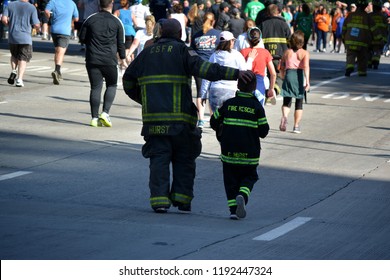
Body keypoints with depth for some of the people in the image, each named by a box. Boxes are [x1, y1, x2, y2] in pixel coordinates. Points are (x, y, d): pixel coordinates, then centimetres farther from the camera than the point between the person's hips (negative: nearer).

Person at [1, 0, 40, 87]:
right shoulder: (32, 8, -4)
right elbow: (36, 25, -7)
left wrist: (9, 25, 13)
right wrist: (38, 27, 16)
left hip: (12, 37, 2)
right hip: (25, 38, -2)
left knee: (14, 56, 24)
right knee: (23, 59, 5)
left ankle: (14, 71, 0)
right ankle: (19, 79, -9)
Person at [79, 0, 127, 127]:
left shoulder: (90, 19, 2)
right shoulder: (116, 22, -1)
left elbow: (82, 38, 6)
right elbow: (121, 43, 1)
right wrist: (123, 59, 13)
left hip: (92, 60, 2)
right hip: (109, 60, -2)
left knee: (95, 87, 4)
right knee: (111, 86, 13)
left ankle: (94, 118, 1)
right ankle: (105, 112, -3)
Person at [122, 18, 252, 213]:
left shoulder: (147, 53, 14)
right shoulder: (181, 51, 0)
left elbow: (128, 81, 19)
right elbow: (203, 69, -16)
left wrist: (144, 100, 32)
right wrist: (234, 73, -22)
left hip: (153, 117, 3)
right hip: (179, 117, -3)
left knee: (159, 159, 4)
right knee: (184, 159, 10)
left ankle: (159, 199, -7)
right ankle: (181, 198, 4)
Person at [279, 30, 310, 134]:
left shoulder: (287, 52, 7)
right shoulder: (305, 53, -1)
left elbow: (282, 68, 9)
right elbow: (306, 67, -15)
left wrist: (284, 78, 27)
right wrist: (307, 81, -21)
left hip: (289, 75, 1)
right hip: (300, 76, -1)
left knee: (287, 101, 6)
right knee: (299, 103, 11)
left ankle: (284, 116, -24)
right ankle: (296, 126, 11)